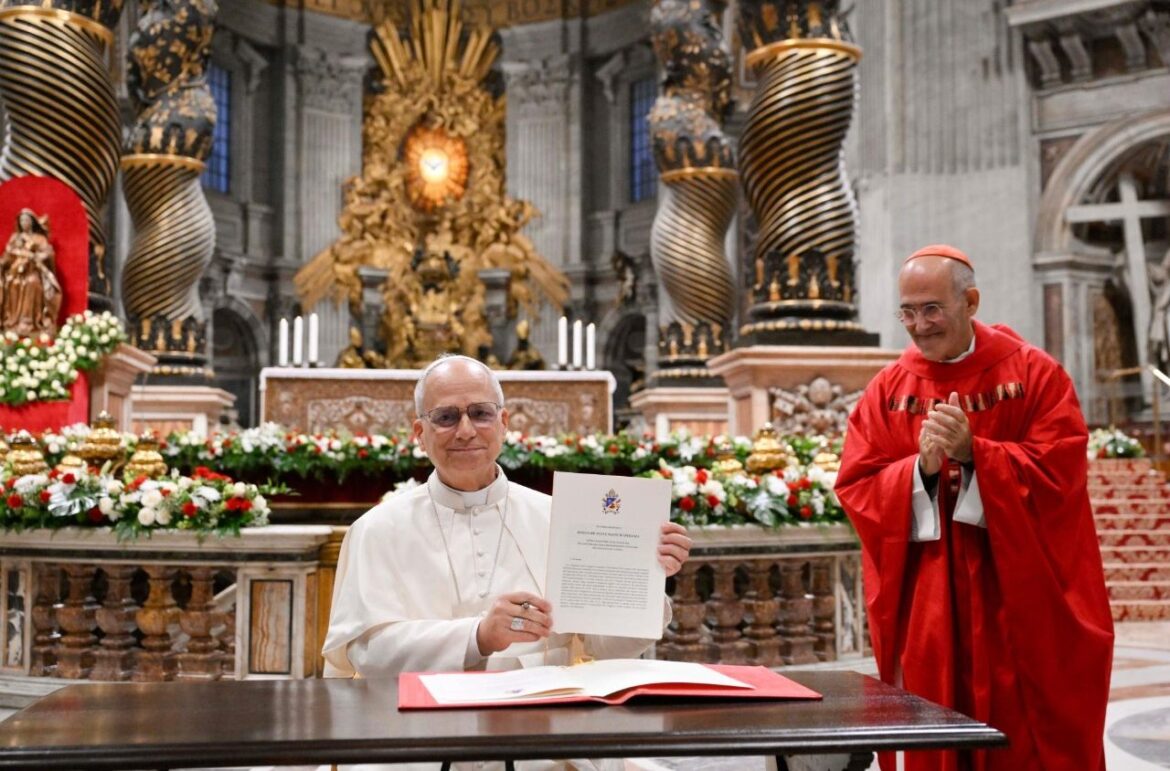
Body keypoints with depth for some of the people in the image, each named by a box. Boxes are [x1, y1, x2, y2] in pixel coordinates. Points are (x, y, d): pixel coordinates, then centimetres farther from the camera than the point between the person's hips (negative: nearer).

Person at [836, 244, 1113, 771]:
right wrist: (920, 467, -18)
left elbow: (1060, 467, -9)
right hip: (925, 599, 2)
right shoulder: (888, 390, 4)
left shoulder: (1032, 372, -1)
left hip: (1020, 590, -2)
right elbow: (854, 486, -1)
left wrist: (974, 451, -20)